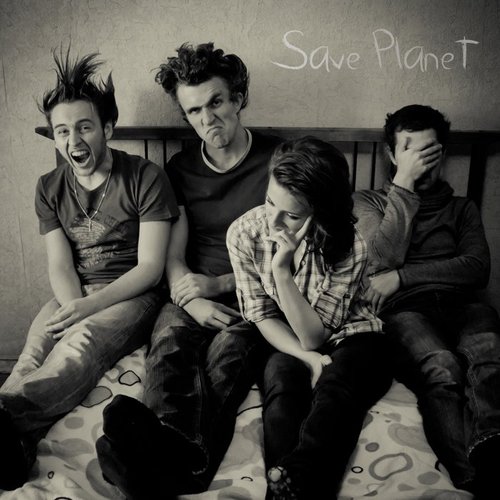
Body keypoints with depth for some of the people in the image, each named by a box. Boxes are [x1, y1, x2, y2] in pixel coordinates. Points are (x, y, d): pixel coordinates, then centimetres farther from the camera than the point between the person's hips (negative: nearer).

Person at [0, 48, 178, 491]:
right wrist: (75, 309, -18)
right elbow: (60, 267, 4)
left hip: (132, 294, -4)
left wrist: (88, 311, -21)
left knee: (83, 345, -35)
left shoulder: (146, 178, -7)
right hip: (74, 297, 5)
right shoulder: (50, 188, 9)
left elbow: (150, 267, -11)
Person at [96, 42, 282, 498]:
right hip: (195, 294, 3)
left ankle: (166, 459, -57)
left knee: (229, 350, -34)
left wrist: (219, 283, -11)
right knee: (169, 344, -30)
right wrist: (195, 301, -15)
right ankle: (175, 457, -54)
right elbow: (173, 255, 6)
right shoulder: (180, 169, 14)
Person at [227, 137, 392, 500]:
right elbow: (262, 316, -7)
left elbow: (313, 337, -21)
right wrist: (306, 357, -23)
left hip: (349, 337, -1)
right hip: (285, 344, 2)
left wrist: (281, 270, -34)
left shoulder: (348, 246, -22)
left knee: (335, 389, -36)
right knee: (281, 381, -34)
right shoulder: (244, 233, -16)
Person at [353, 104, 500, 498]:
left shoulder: (462, 207, 28)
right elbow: (382, 260, 1)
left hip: (459, 304, 2)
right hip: (403, 309, -1)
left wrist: (402, 276, -4)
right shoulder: (368, 201, 22)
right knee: (441, 365, -36)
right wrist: (404, 184, 2)